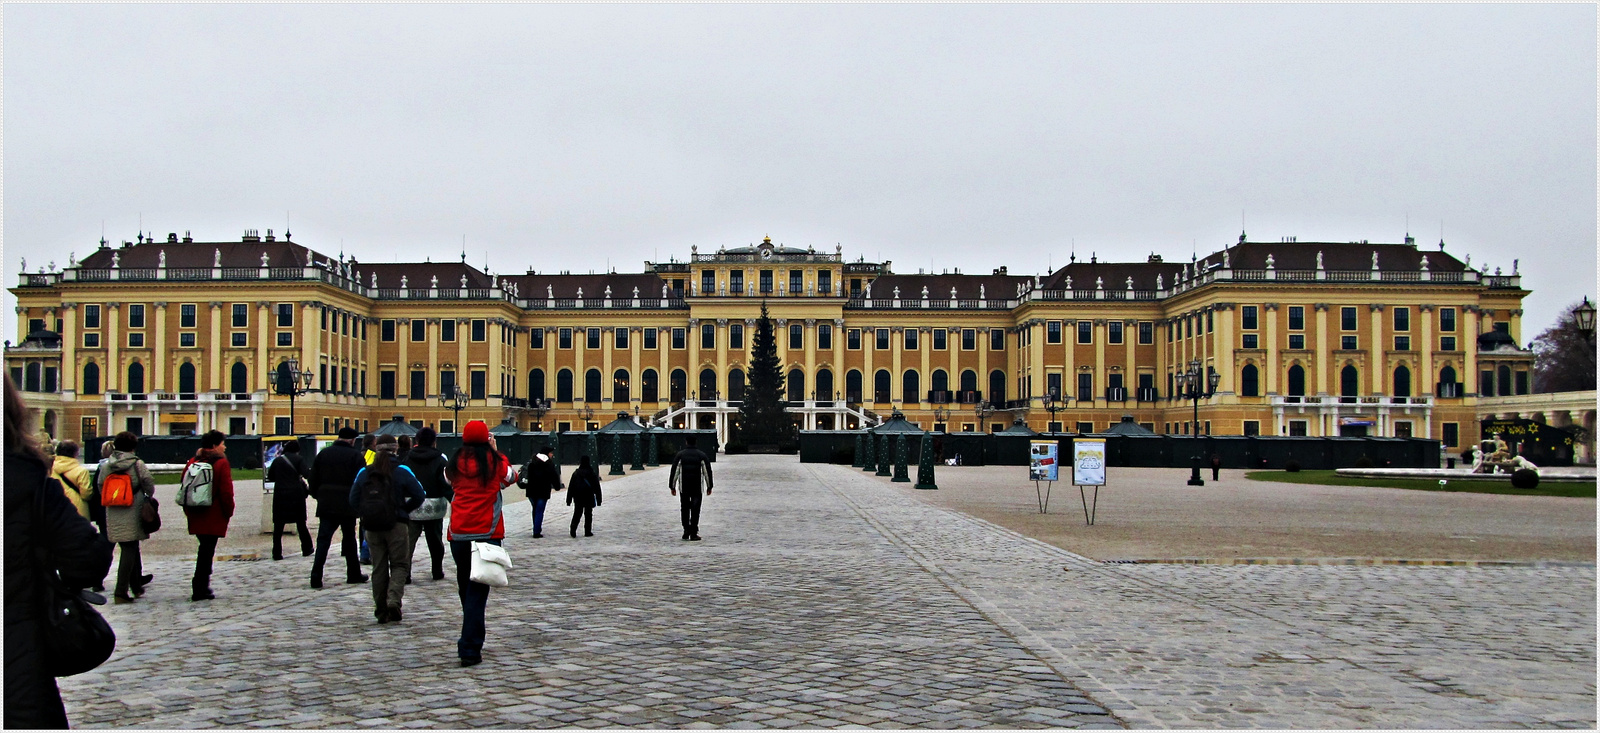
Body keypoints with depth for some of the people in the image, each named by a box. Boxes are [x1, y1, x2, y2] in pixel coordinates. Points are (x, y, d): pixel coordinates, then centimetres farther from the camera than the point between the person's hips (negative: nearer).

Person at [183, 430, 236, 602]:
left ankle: (200, 586, 18)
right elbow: (226, 491, -13)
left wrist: (189, 511, 19)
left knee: (204, 548, 17)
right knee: (207, 549, -2)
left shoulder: (193, 462, 9)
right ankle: (201, 589, -1)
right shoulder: (221, 463, -9)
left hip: (196, 516, 6)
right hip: (214, 516, -6)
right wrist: (228, 511, 0)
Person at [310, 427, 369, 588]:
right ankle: (354, 574, 17)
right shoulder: (355, 455, -6)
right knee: (349, 539, 9)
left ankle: (316, 576, -10)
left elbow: (313, 479, 11)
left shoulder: (323, 453, 8)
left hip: (326, 504, 3)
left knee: (323, 540, 0)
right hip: (347, 505, -3)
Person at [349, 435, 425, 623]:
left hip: (372, 528, 3)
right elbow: (419, 496, -7)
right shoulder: (402, 471, -6)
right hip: (397, 525, -3)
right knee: (399, 565, 6)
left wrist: (368, 513, 14)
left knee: (378, 568, 11)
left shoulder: (364, 473, 3)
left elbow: (353, 500, 3)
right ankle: (393, 600, -16)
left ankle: (381, 610, 12)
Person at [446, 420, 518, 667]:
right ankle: (470, 649, -12)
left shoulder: (455, 464, 2)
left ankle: (472, 640, 30)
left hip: (458, 534, 3)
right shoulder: (494, 463, -3)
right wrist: (495, 451, 20)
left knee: (466, 588, 16)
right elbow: (511, 476, 16)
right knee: (478, 591, -4)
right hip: (487, 533, -3)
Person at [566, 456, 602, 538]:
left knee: (577, 513, 8)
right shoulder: (592, 474, -5)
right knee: (588, 514, 7)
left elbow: (571, 487, 4)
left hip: (577, 498, 2)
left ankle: (573, 529, -10)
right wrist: (598, 499, 4)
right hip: (589, 497, -2)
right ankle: (587, 531, 7)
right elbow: (597, 488, -2)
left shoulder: (576, 473, 1)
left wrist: (569, 499, 10)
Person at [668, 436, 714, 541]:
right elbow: (708, 471, 3)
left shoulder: (680, 455, 0)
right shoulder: (702, 455, 2)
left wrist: (672, 486, 6)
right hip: (697, 487, 0)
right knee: (695, 510, 1)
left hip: (684, 487, 0)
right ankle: (693, 534, -4)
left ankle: (686, 532, 13)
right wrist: (709, 486, 11)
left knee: (685, 509, 13)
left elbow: (674, 471, 0)